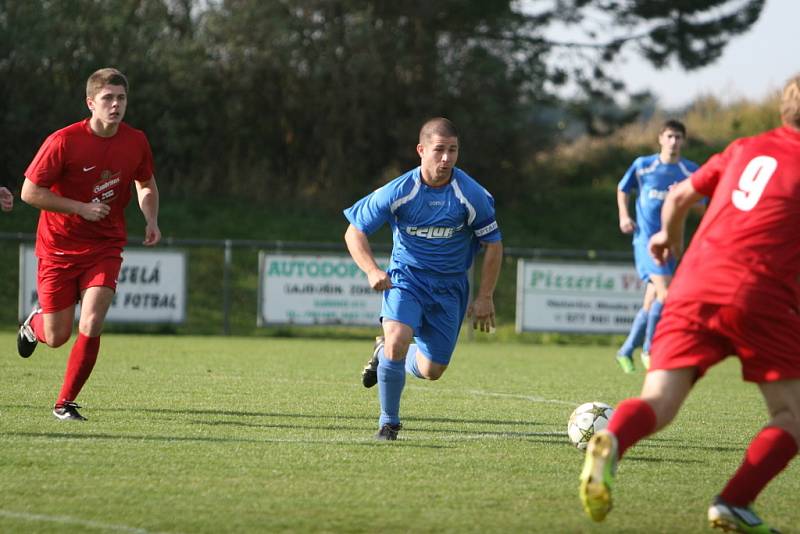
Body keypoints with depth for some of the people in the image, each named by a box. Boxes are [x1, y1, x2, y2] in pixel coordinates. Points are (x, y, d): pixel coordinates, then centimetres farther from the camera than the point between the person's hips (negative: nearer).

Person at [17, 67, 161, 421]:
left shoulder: (136, 142, -3)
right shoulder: (64, 141, -17)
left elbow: (146, 185, 17)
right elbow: (30, 192, -14)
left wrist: (151, 220, -2)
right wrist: (81, 208, -20)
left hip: (104, 249, 2)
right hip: (59, 247, -2)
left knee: (91, 325, -17)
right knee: (57, 337, 4)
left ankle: (65, 403, 0)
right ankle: (35, 323, 44)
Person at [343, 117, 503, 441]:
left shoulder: (472, 196, -13)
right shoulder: (398, 192, -14)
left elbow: (493, 244, 0)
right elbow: (354, 231, -5)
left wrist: (485, 298, -2)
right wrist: (372, 271, -21)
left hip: (449, 287, 2)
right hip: (406, 278, -2)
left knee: (431, 371, 5)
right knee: (398, 340, -29)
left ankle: (385, 354, 39)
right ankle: (388, 422, -9)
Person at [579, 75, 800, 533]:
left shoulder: (745, 149, 21)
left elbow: (680, 196, 30)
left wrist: (669, 236, 49)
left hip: (696, 284, 5)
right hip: (760, 294, -5)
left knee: (658, 403, -1)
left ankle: (611, 442, -34)